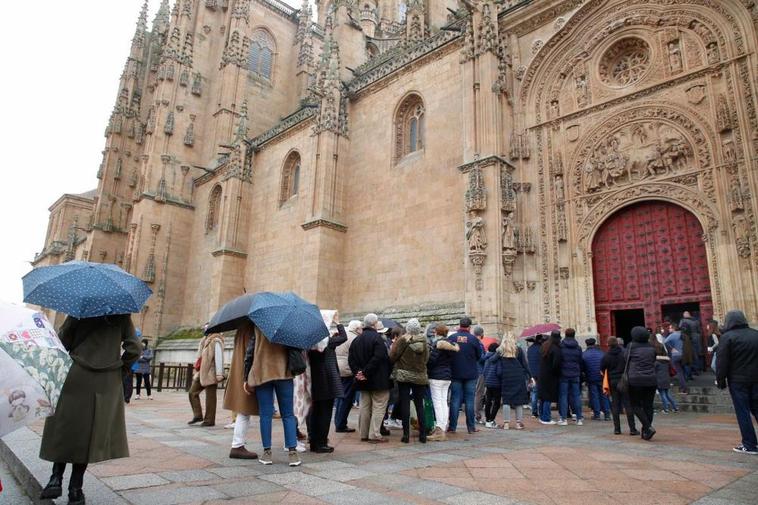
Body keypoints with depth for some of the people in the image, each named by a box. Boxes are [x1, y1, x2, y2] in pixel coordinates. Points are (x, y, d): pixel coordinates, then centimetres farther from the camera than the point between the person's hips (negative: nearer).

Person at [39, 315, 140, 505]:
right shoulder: (122, 315, -2)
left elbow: (62, 341, -4)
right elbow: (134, 349, -7)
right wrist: (120, 369, 7)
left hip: (76, 379, 0)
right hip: (108, 383, 1)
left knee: (64, 428, 16)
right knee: (92, 433, 8)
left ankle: (56, 479, 10)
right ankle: (75, 489, 13)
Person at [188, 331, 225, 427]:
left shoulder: (216, 341, -13)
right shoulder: (204, 340, 16)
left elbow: (219, 358, -18)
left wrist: (219, 374, -21)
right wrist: (197, 372, 22)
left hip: (210, 373, -9)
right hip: (201, 373, 9)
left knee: (210, 397, -1)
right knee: (192, 392, 6)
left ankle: (209, 420, 8)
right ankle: (197, 415, 14)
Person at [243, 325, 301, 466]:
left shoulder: (257, 324, 2)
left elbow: (250, 350, 1)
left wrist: (246, 378, 3)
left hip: (261, 373, 0)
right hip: (284, 373, 0)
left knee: (265, 414, 7)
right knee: (288, 414, 7)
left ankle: (267, 452, 11)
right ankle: (292, 452, 2)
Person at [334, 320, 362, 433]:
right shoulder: (354, 339, -12)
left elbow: (333, 353, 17)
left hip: (336, 371, 9)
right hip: (348, 372, -8)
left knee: (340, 397, 16)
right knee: (346, 398, 0)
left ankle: (338, 423, 22)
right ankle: (341, 425, 4)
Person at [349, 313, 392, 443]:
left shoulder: (357, 339, 9)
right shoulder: (377, 338, -14)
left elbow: (351, 358, 4)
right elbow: (378, 358, -23)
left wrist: (357, 371, -3)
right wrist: (366, 372, -18)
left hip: (363, 380, 7)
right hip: (378, 380, -7)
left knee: (365, 407, 14)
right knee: (378, 407, 1)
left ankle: (364, 434, 19)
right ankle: (374, 435, 1)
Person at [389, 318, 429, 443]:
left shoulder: (402, 340, -12)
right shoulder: (424, 341, -2)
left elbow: (392, 356, -10)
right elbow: (426, 359, 6)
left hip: (403, 375, -3)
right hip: (420, 376, 3)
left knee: (405, 404, 3)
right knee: (419, 405, 10)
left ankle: (406, 434, 3)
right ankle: (423, 434, 12)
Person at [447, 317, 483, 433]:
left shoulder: (451, 338, -7)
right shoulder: (473, 339, -7)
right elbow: (479, 356, 2)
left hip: (455, 373, 1)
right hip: (471, 374, 0)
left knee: (455, 400, 6)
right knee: (469, 400, 7)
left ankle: (452, 426, 7)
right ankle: (471, 427, 11)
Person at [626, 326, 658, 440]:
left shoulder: (631, 346, -5)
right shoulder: (651, 347, 7)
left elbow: (626, 359, 1)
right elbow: (653, 362, 14)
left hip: (636, 380, -4)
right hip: (651, 380, 4)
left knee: (636, 405, 6)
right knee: (648, 406, 10)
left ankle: (648, 427, -9)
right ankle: (645, 431, 13)